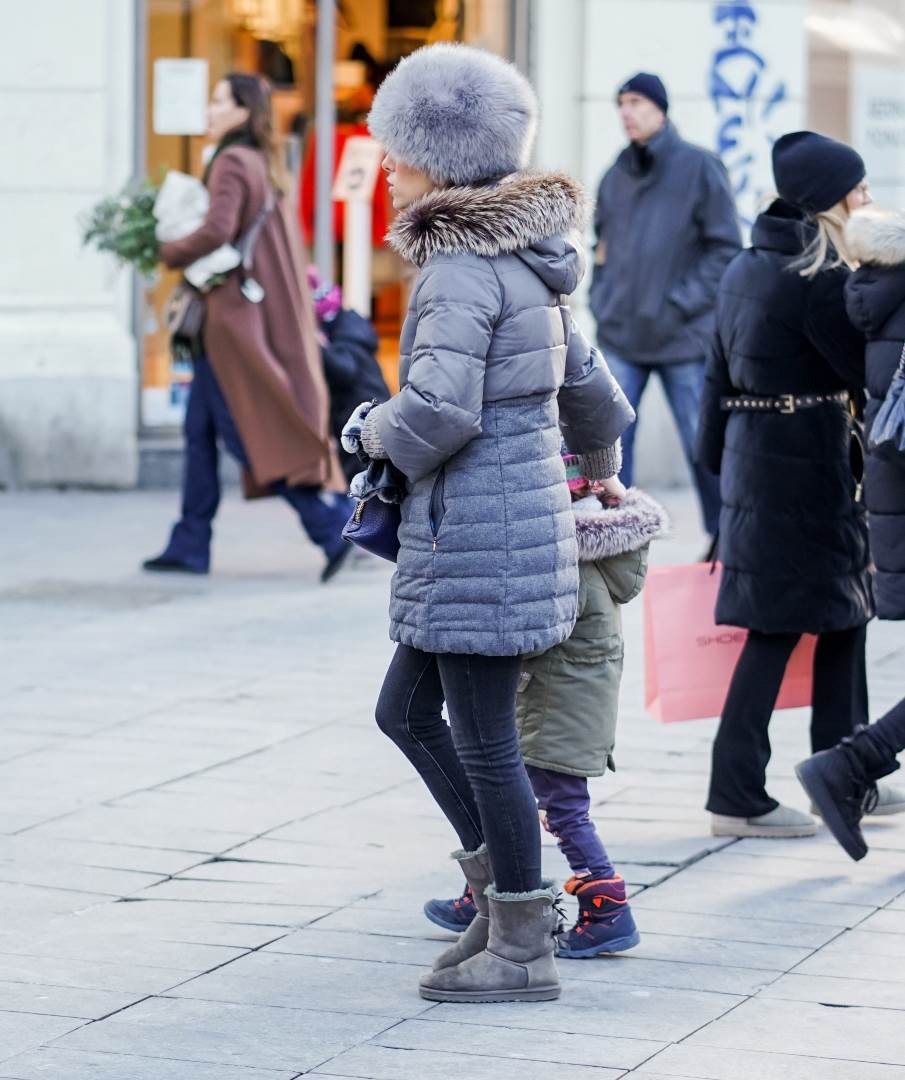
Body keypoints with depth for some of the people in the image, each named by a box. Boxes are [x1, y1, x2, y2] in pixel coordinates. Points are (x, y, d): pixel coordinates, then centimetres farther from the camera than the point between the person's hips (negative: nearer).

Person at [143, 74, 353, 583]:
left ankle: (333, 524, -9)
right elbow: (286, 245, 17)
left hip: (236, 312, -9)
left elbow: (216, 231, -25)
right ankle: (190, 546, 15)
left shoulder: (232, 162, -13)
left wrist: (166, 254, -11)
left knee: (247, 431, -6)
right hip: (268, 309, 9)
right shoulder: (263, 164, 14)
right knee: (201, 428, 12)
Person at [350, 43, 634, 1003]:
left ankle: (521, 949, 9)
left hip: (478, 533, -10)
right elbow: (586, 383, 25)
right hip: (526, 513, 10)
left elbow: (440, 411, -27)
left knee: (483, 738, 0)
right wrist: (600, 469, 43)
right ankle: (507, 885, 23)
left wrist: (372, 430, -7)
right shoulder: (523, 259, 12)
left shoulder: (462, 268, -17)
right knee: (406, 709, 18)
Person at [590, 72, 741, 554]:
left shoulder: (699, 168, -3)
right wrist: (601, 297, 7)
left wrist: (683, 303, -11)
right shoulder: (616, 175, 11)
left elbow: (726, 247, -5)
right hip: (619, 335, 4)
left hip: (681, 337, -4)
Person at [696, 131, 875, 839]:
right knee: (779, 625, -5)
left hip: (751, 455, 9)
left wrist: (716, 454, 21)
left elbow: (720, 369, 16)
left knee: (843, 613, 15)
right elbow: (864, 370, -14)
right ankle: (738, 797, -3)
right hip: (807, 460, -9)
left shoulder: (744, 269, 12)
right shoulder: (821, 278, -16)